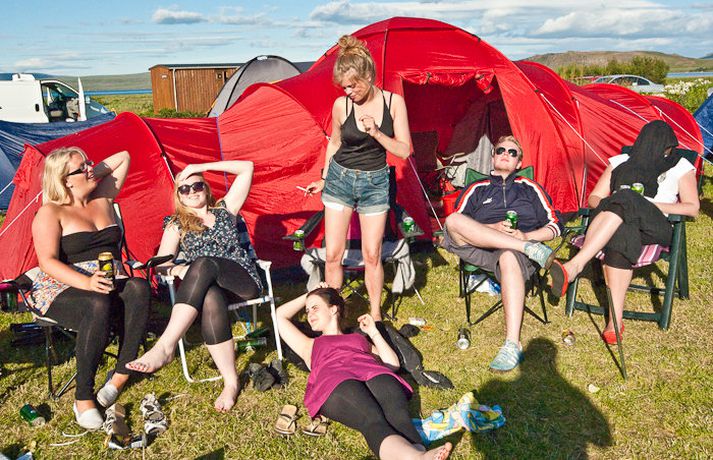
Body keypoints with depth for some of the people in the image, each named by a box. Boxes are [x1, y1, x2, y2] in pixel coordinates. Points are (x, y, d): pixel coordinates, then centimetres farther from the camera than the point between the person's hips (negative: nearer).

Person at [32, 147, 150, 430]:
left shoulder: (103, 199, 13)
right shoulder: (50, 213, -3)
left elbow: (124, 157, 20)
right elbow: (48, 262, -15)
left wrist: (94, 173, 10)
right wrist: (85, 282, -31)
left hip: (111, 284, 5)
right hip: (62, 290, -4)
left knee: (138, 289, -32)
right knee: (99, 305, -40)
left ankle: (121, 374, -25)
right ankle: (83, 398, -26)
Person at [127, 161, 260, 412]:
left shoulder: (224, 210, 19)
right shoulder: (176, 224, 19)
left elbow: (247, 168, 16)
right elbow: (161, 261, 7)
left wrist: (202, 166, 11)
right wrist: (180, 270, -17)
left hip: (245, 283, 0)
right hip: (209, 286, 1)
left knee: (204, 263, -34)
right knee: (210, 299, -40)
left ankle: (164, 347, -43)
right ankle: (231, 382, -37)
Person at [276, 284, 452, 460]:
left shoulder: (359, 338, 40)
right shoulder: (310, 346, 41)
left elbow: (393, 364, 28)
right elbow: (280, 316, 45)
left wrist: (373, 332, 30)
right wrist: (308, 295, 50)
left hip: (376, 374, 2)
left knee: (397, 413, -37)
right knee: (373, 420, -39)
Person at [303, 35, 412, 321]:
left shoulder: (394, 102, -9)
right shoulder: (341, 105, -8)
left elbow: (404, 150, -9)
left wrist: (376, 133, -23)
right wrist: (324, 179, 10)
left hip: (375, 182, 0)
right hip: (340, 179, 1)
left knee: (372, 255, 2)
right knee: (333, 254, 0)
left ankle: (375, 314, 21)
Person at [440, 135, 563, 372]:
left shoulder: (530, 188, 25)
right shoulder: (477, 189, 26)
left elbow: (555, 225, 17)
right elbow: (457, 224, 10)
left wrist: (526, 235, -4)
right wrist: (493, 228, -7)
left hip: (516, 251, -1)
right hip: (480, 249, 2)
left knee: (509, 258, -41)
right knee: (453, 221, -30)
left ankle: (512, 346, -45)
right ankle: (529, 249, -34)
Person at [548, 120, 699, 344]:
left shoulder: (680, 166, 19)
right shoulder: (621, 162, 22)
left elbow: (693, 209, 9)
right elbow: (594, 197, 18)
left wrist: (652, 204, -5)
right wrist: (607, 206, -7)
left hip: (655, 229, -1)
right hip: (618, 223, 2)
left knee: (625, 200, -35)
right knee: (621, 233, -39)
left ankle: (573, 267, -50)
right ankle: (616, 321, -45)